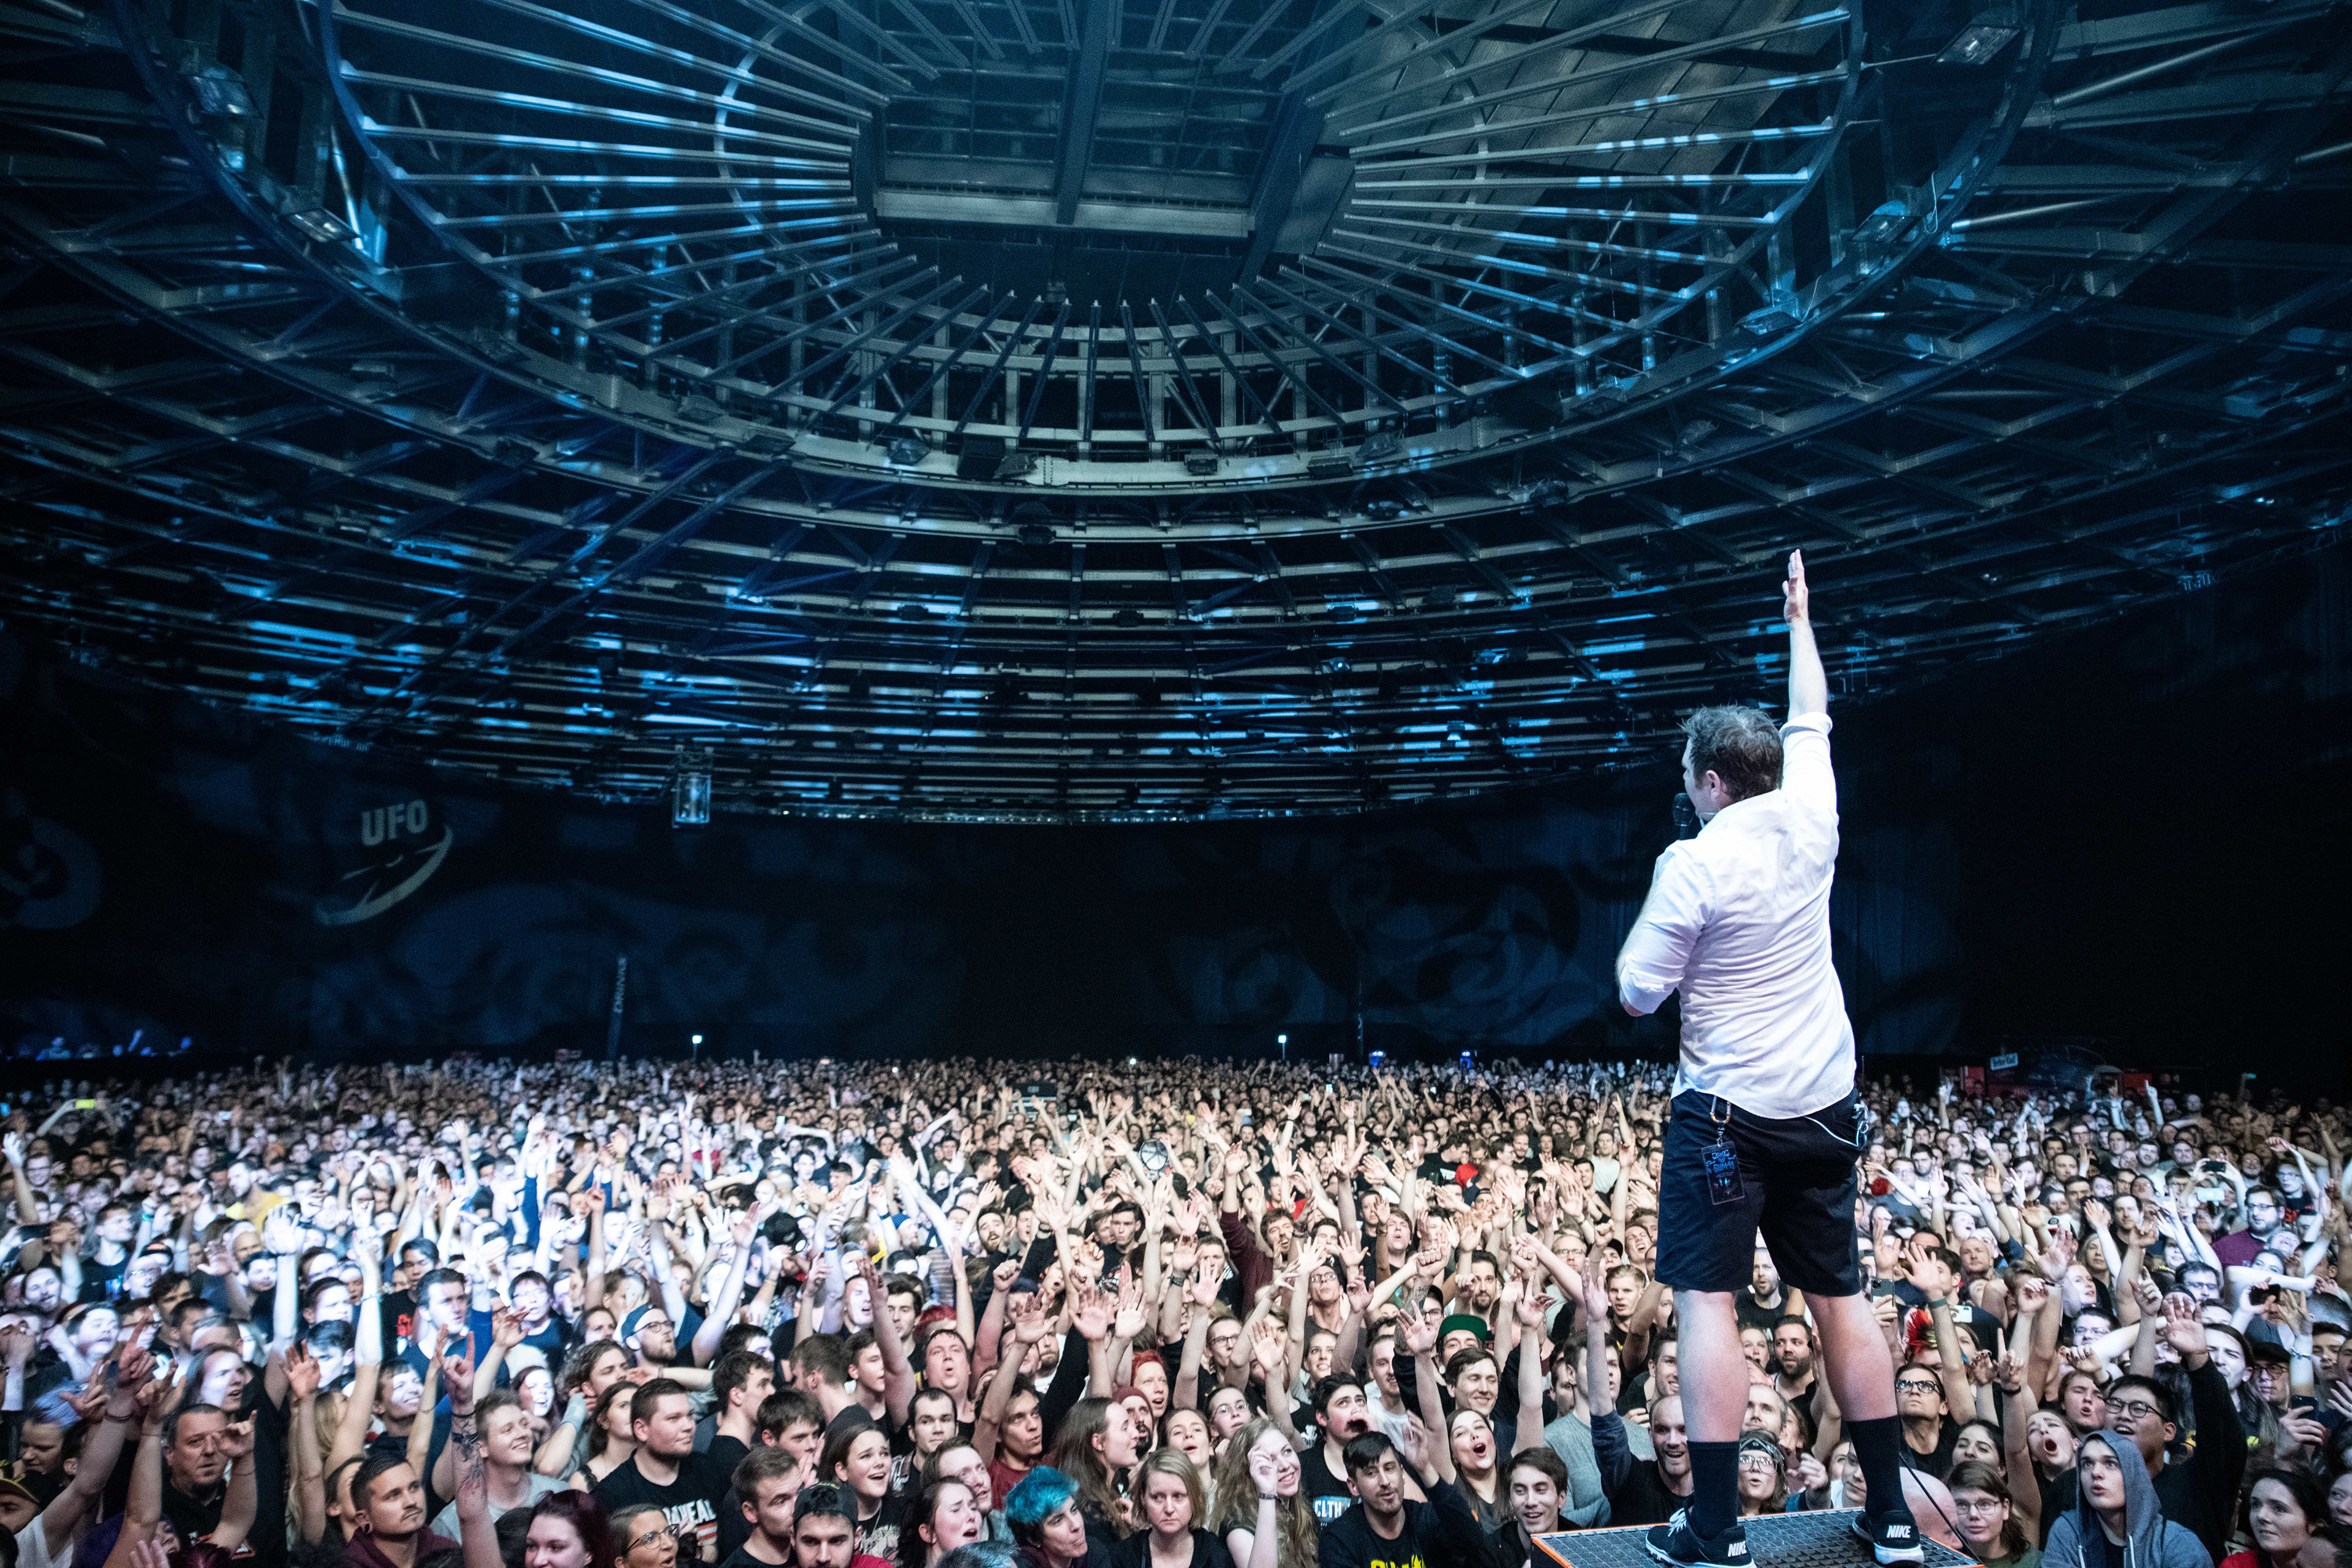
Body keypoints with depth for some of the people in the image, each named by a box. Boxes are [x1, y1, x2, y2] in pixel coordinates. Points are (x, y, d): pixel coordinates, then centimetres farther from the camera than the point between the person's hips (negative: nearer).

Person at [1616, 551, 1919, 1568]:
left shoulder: (1694, 864, -15)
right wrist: (1800, 622, 32)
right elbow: (1810, 719, 19)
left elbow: (1638, 994, -12)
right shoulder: (1810, 817, 0)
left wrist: (1642, 946, 9)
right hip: (1824, 1105, 6)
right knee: (1840, 1299, 13)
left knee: (1707, 1302, -2)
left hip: (1727, 1111, -6)